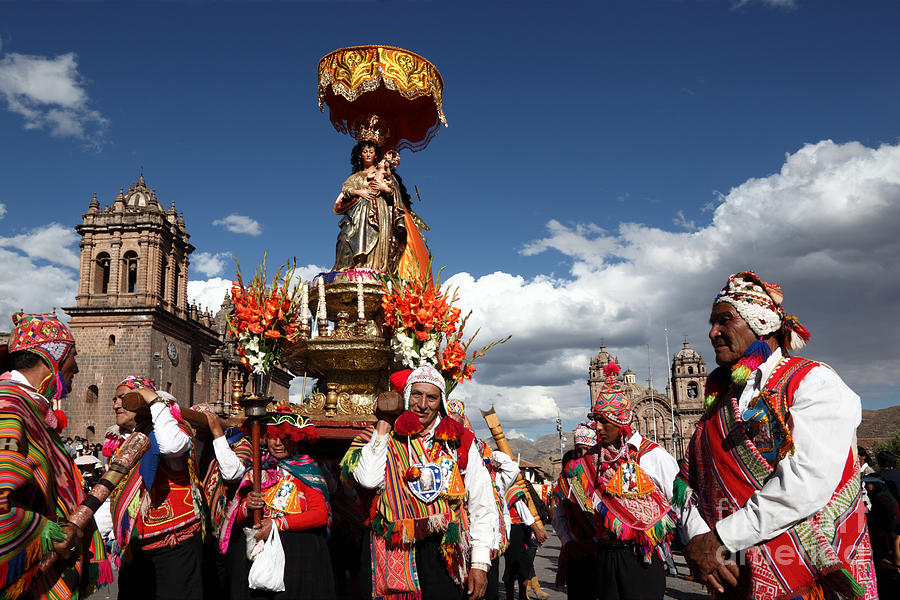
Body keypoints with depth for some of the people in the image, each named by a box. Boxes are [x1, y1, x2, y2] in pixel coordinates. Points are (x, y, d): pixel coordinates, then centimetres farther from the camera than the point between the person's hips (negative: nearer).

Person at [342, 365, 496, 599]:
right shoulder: (387, 439, 4)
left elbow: (482, 507, 4)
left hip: (447, 558, 1)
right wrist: (384, 422, -9)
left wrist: (479, 564, -2)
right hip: (398, 558, 0)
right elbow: (369, 479, -17)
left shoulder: (460, 442, 5)